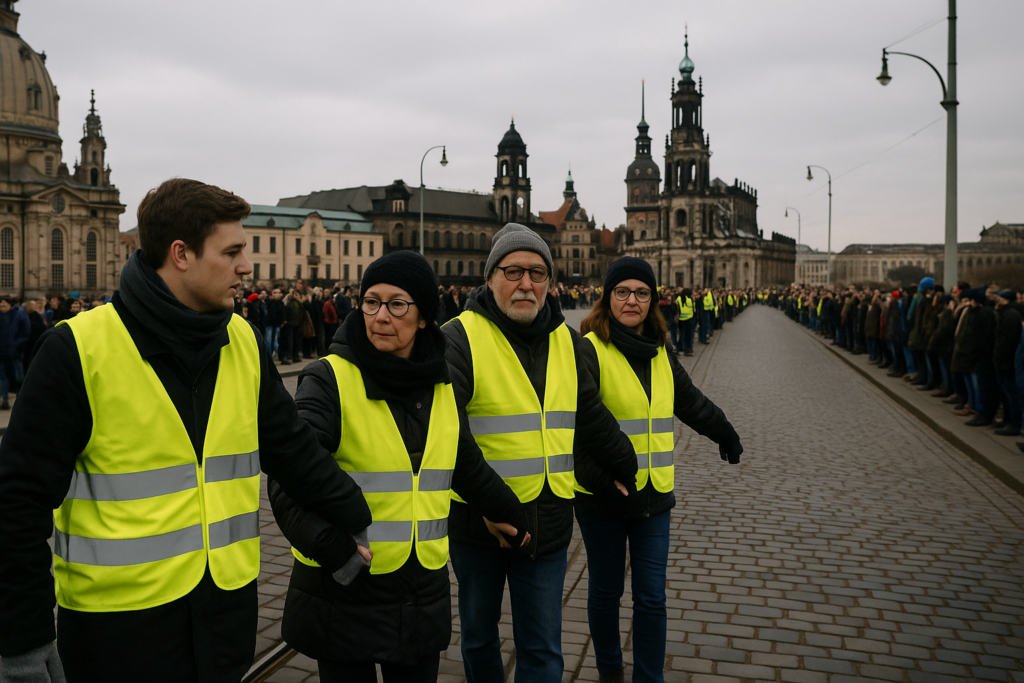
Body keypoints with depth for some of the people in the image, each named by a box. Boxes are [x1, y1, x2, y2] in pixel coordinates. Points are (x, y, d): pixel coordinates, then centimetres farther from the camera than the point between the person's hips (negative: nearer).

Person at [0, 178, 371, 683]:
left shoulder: (242, 342, 2)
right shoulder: (78, 350, -14)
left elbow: (293, 450, 10)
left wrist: (363, 523, 10)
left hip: (227, 606, 5)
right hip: (120, 622, -4)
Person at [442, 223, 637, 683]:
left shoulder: (566, 340, 7)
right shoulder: (461, 337, -12)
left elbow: (592, 414, 20)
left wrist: (623, 467, 28)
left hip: (548, 523, 3)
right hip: (477, 523, -3)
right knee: (478, 636, 18)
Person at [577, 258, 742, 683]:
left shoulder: (659, 354, 10)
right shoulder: (589, 350, -13)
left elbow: (691, 402, 26)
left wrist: (726, 435, 36)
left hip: (653, 494, 5)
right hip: (602, 496, -5)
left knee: (652, 597, 7)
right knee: (606, 591, 12)